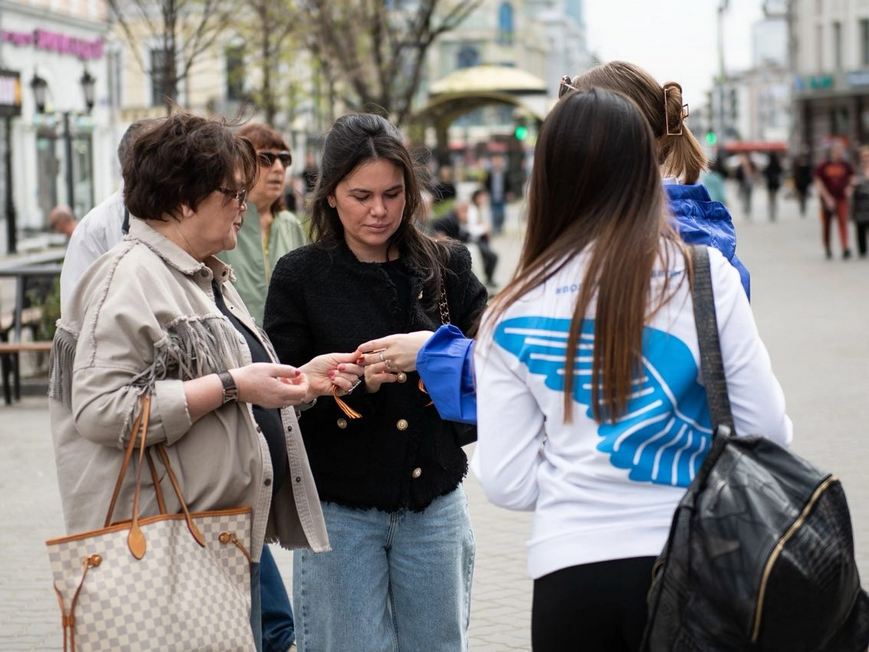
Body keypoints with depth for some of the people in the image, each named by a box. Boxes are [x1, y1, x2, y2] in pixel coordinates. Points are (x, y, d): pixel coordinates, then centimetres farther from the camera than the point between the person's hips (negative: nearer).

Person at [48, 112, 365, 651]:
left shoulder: (209, 277, 19)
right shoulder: (130, 279, -12)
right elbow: (100, 409, -24)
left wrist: (303, 379, 9)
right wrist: (230, 385, -22)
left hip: (231, 534, 9)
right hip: (173, 548, -9)